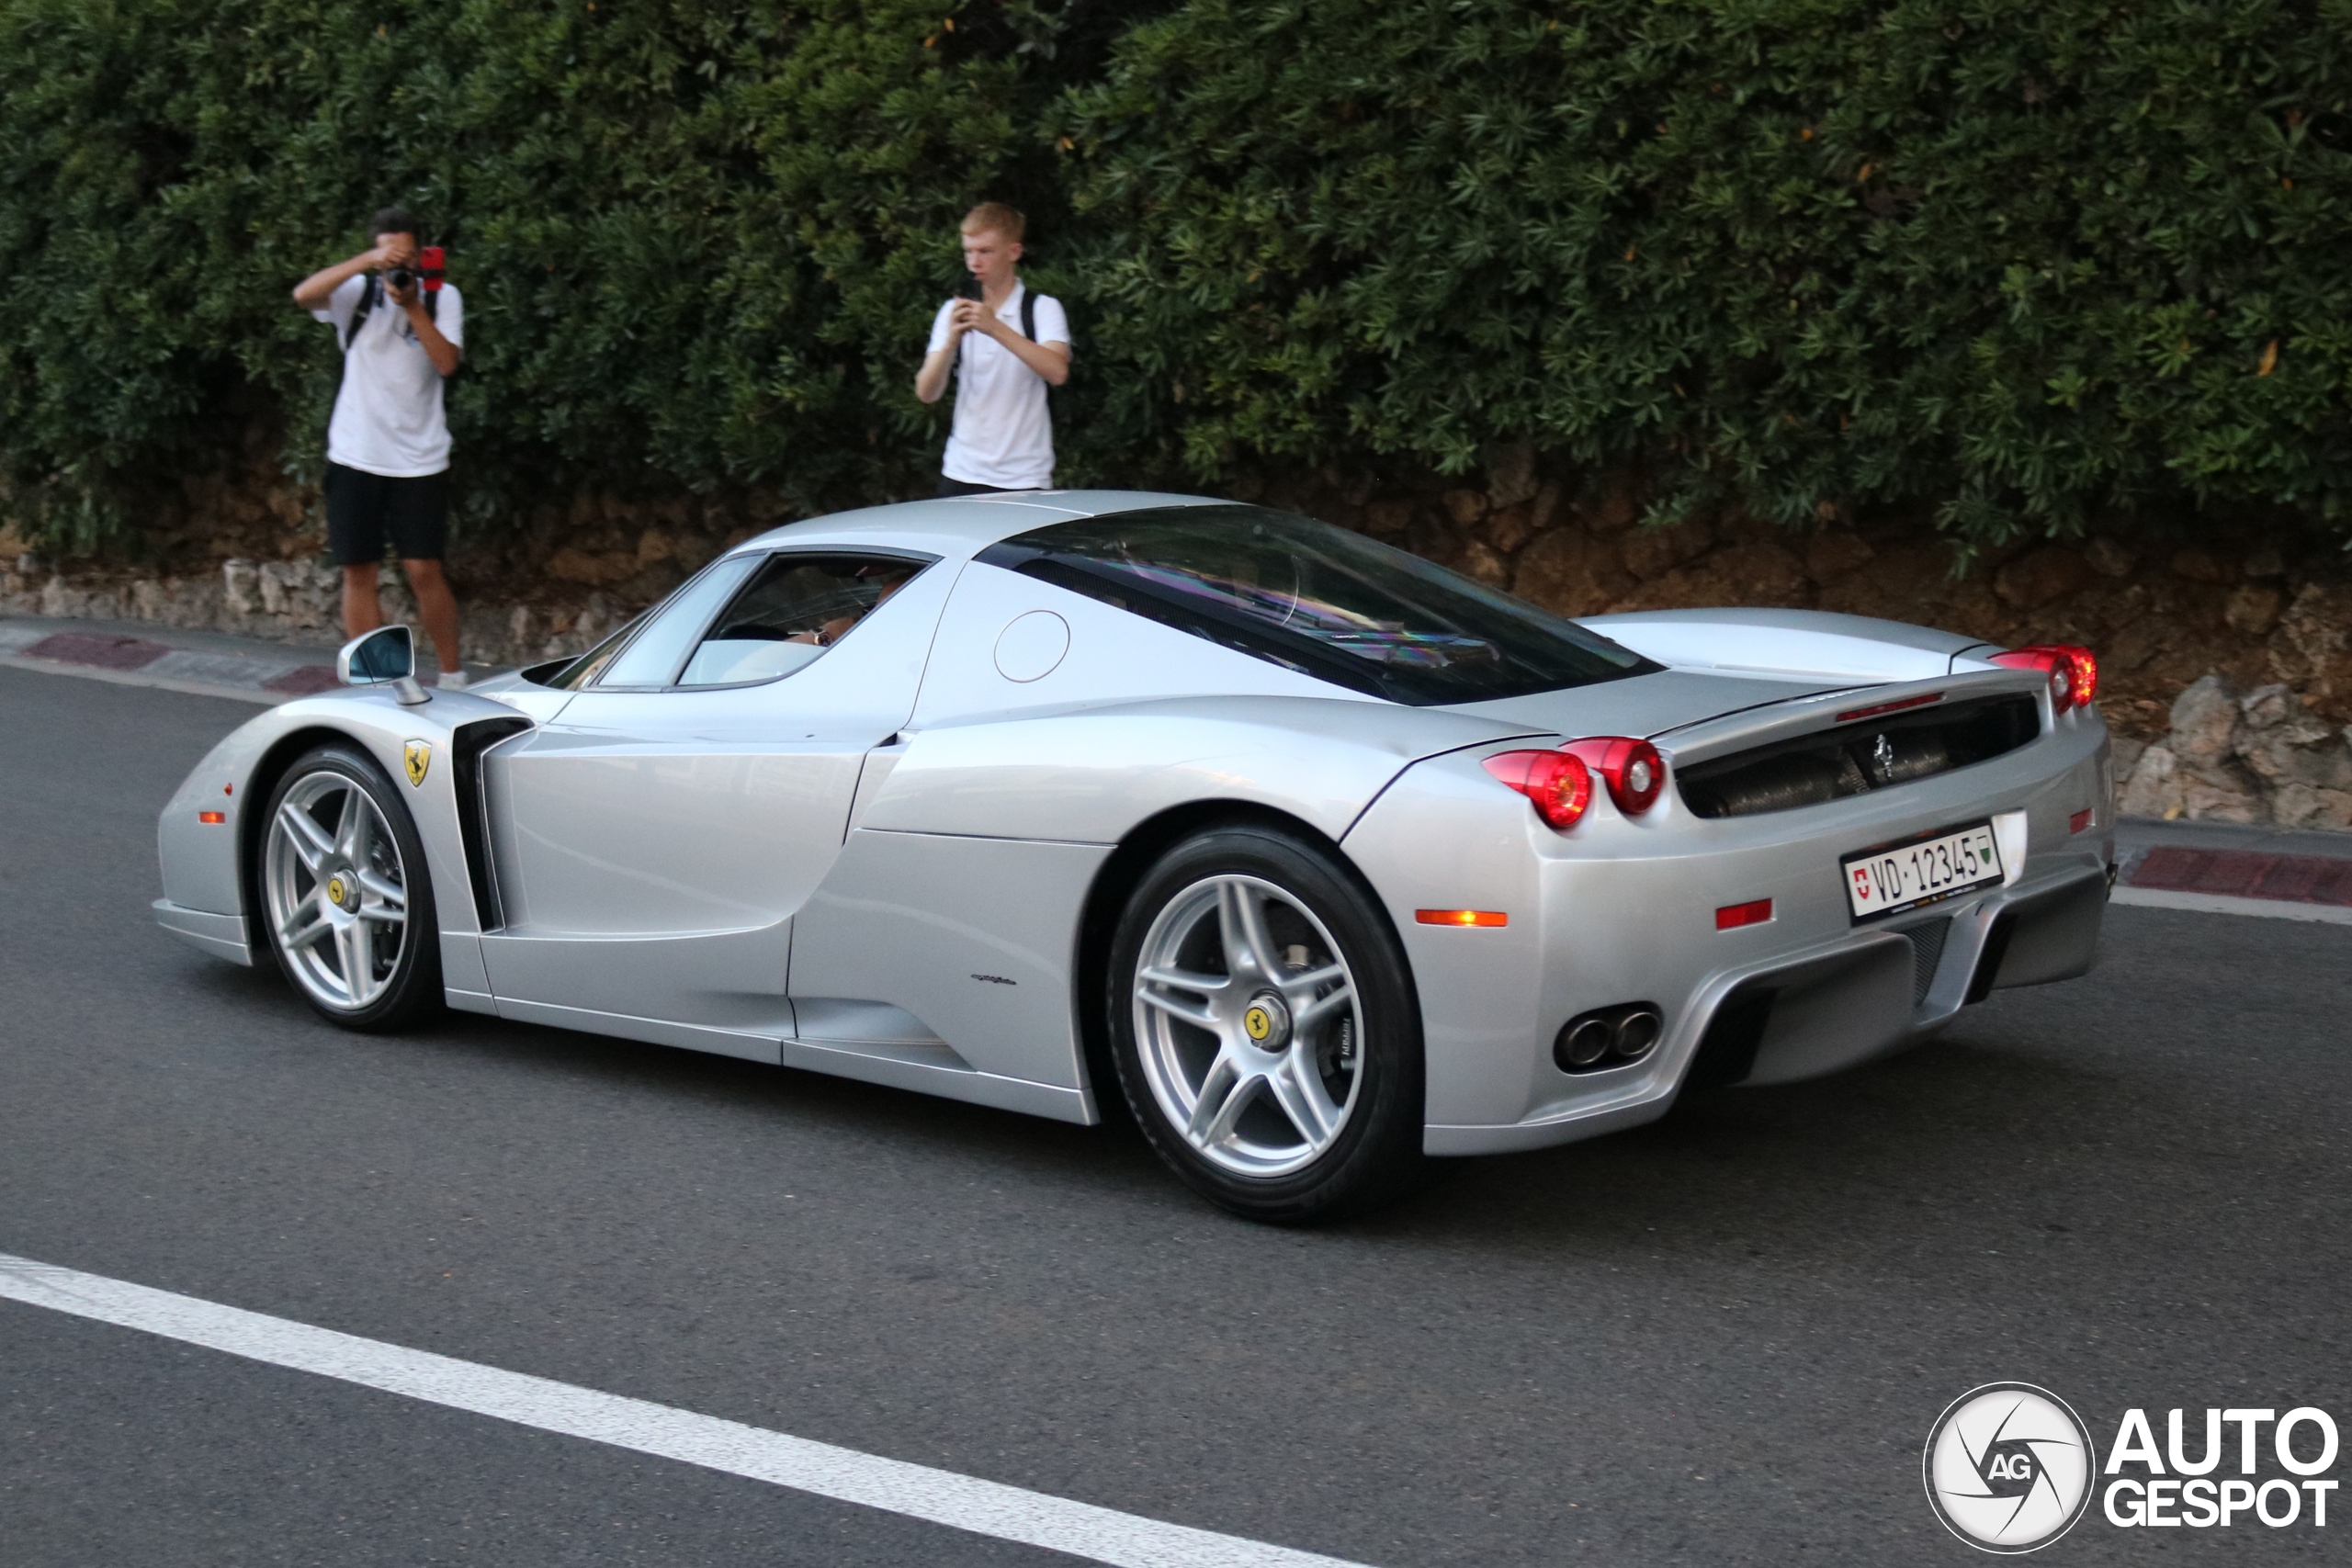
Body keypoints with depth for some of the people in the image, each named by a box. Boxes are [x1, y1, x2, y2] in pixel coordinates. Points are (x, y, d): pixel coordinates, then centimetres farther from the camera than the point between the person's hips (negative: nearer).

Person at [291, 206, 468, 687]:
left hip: (418, 460, -1)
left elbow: (447, 363, -10)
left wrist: (413, 307, -18)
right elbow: (304, 294, -18)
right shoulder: (359, 292, 2)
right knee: (359, 572, 4)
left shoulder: (442, 297, 4)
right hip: (356, 457, 1)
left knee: (424, 571, -4)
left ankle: (452, 676, 11)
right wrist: (366, 262, -27)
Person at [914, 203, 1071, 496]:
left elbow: (1057, 372, -19)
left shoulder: (1042, 309, 1)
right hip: (961, 474, 3)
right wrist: (952, 340, -18)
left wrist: (995, 328, -25)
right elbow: (927, 392, -1)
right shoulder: (954, 312, 10)